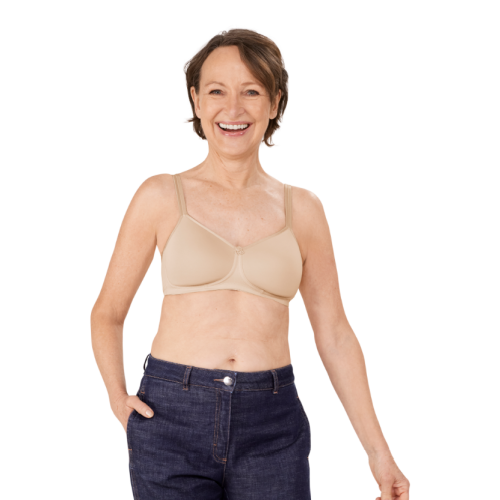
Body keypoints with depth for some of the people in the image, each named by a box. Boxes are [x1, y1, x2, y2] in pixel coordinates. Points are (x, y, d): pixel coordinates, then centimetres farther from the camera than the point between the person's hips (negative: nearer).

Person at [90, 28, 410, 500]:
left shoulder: (301, 209, 5)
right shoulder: (161, 197, 1)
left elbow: (335, 335, 9)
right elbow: (107, 313, 9)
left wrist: (378, 451, 7)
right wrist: (117, 395, -6)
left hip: (272, 426, 2)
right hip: (172, 419, -1)